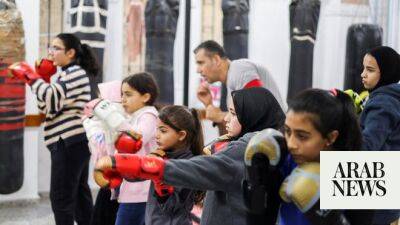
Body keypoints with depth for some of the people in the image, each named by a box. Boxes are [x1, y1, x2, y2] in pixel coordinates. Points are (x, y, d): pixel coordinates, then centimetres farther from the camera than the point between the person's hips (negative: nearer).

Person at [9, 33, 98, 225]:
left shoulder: (75, 72, -10)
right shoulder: (68, 74, 20)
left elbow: (52, 100, -22)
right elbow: (49, 106, 16)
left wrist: (28, 74, -16)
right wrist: (42, 77, 7)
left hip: (69, 143, -11)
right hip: (75, 142, 11)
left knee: (61, 197, -7)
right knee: (78, 193, 15)